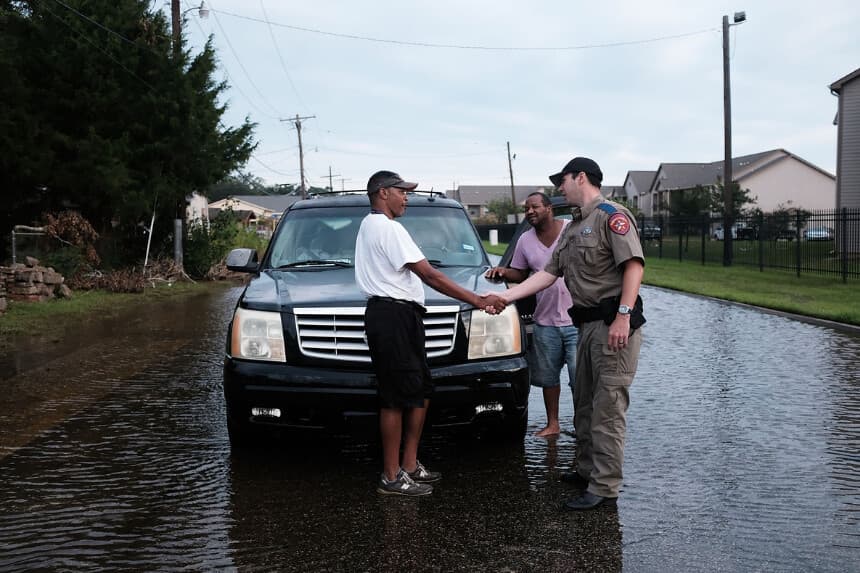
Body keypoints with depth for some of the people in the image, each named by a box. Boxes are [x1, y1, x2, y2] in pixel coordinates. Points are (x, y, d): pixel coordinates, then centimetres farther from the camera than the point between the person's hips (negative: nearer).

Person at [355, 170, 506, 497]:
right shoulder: (387, 228, -12)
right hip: (393, 318, -11)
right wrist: (477, 301, -16)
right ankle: (392, 478, 0)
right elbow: (430, 275, -17)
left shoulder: (370, 225, 22)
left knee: (420, 392, 13)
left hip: (400, 317, 11)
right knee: (397, 397, -7)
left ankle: (410, 466, 18)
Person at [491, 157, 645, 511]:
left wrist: (623, 316, -24)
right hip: (588, 324, 10)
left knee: (608, 407, -8)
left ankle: (605, 488, -5)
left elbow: (634, 265, -17)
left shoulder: (612, 216, -7)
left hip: (614, 325, -10)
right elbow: (549, 273, 19)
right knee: (584, 403, 16)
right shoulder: (573, 229, 22)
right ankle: (587, 470, 28)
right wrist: (505, 296, 12)